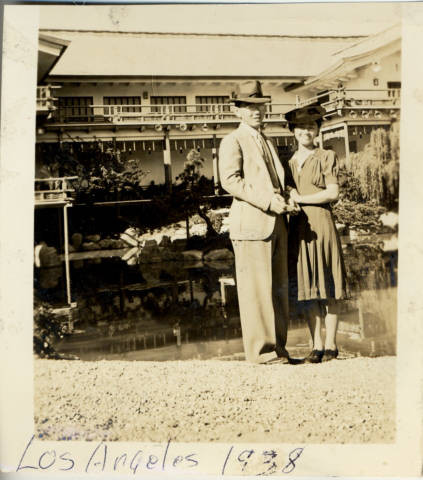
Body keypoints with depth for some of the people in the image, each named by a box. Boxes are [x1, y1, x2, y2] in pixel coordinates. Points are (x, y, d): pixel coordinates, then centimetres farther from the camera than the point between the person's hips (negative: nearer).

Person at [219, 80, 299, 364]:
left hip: (277, 223, 8)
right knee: (256, 288, -6)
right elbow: (230, 180, -14)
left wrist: (285, 200, 8)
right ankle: (260, 350, 2)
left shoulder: (268, 143, 25)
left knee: (279, 287, 9)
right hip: (251, 223, -8)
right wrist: (268, 201, -19)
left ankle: (277, 347, 17)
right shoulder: (233, 141, 0)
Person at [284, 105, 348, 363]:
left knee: (328, 284, 0)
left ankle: (331, 344, 9)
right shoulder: (290, 161, 16)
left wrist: (299, 198, -8)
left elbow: (333, 192, -7)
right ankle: (317, 344, 11)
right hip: (298, 227, 4)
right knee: (307, 286, 5)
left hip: (322, 223, -4)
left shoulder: (327, 157, 2)